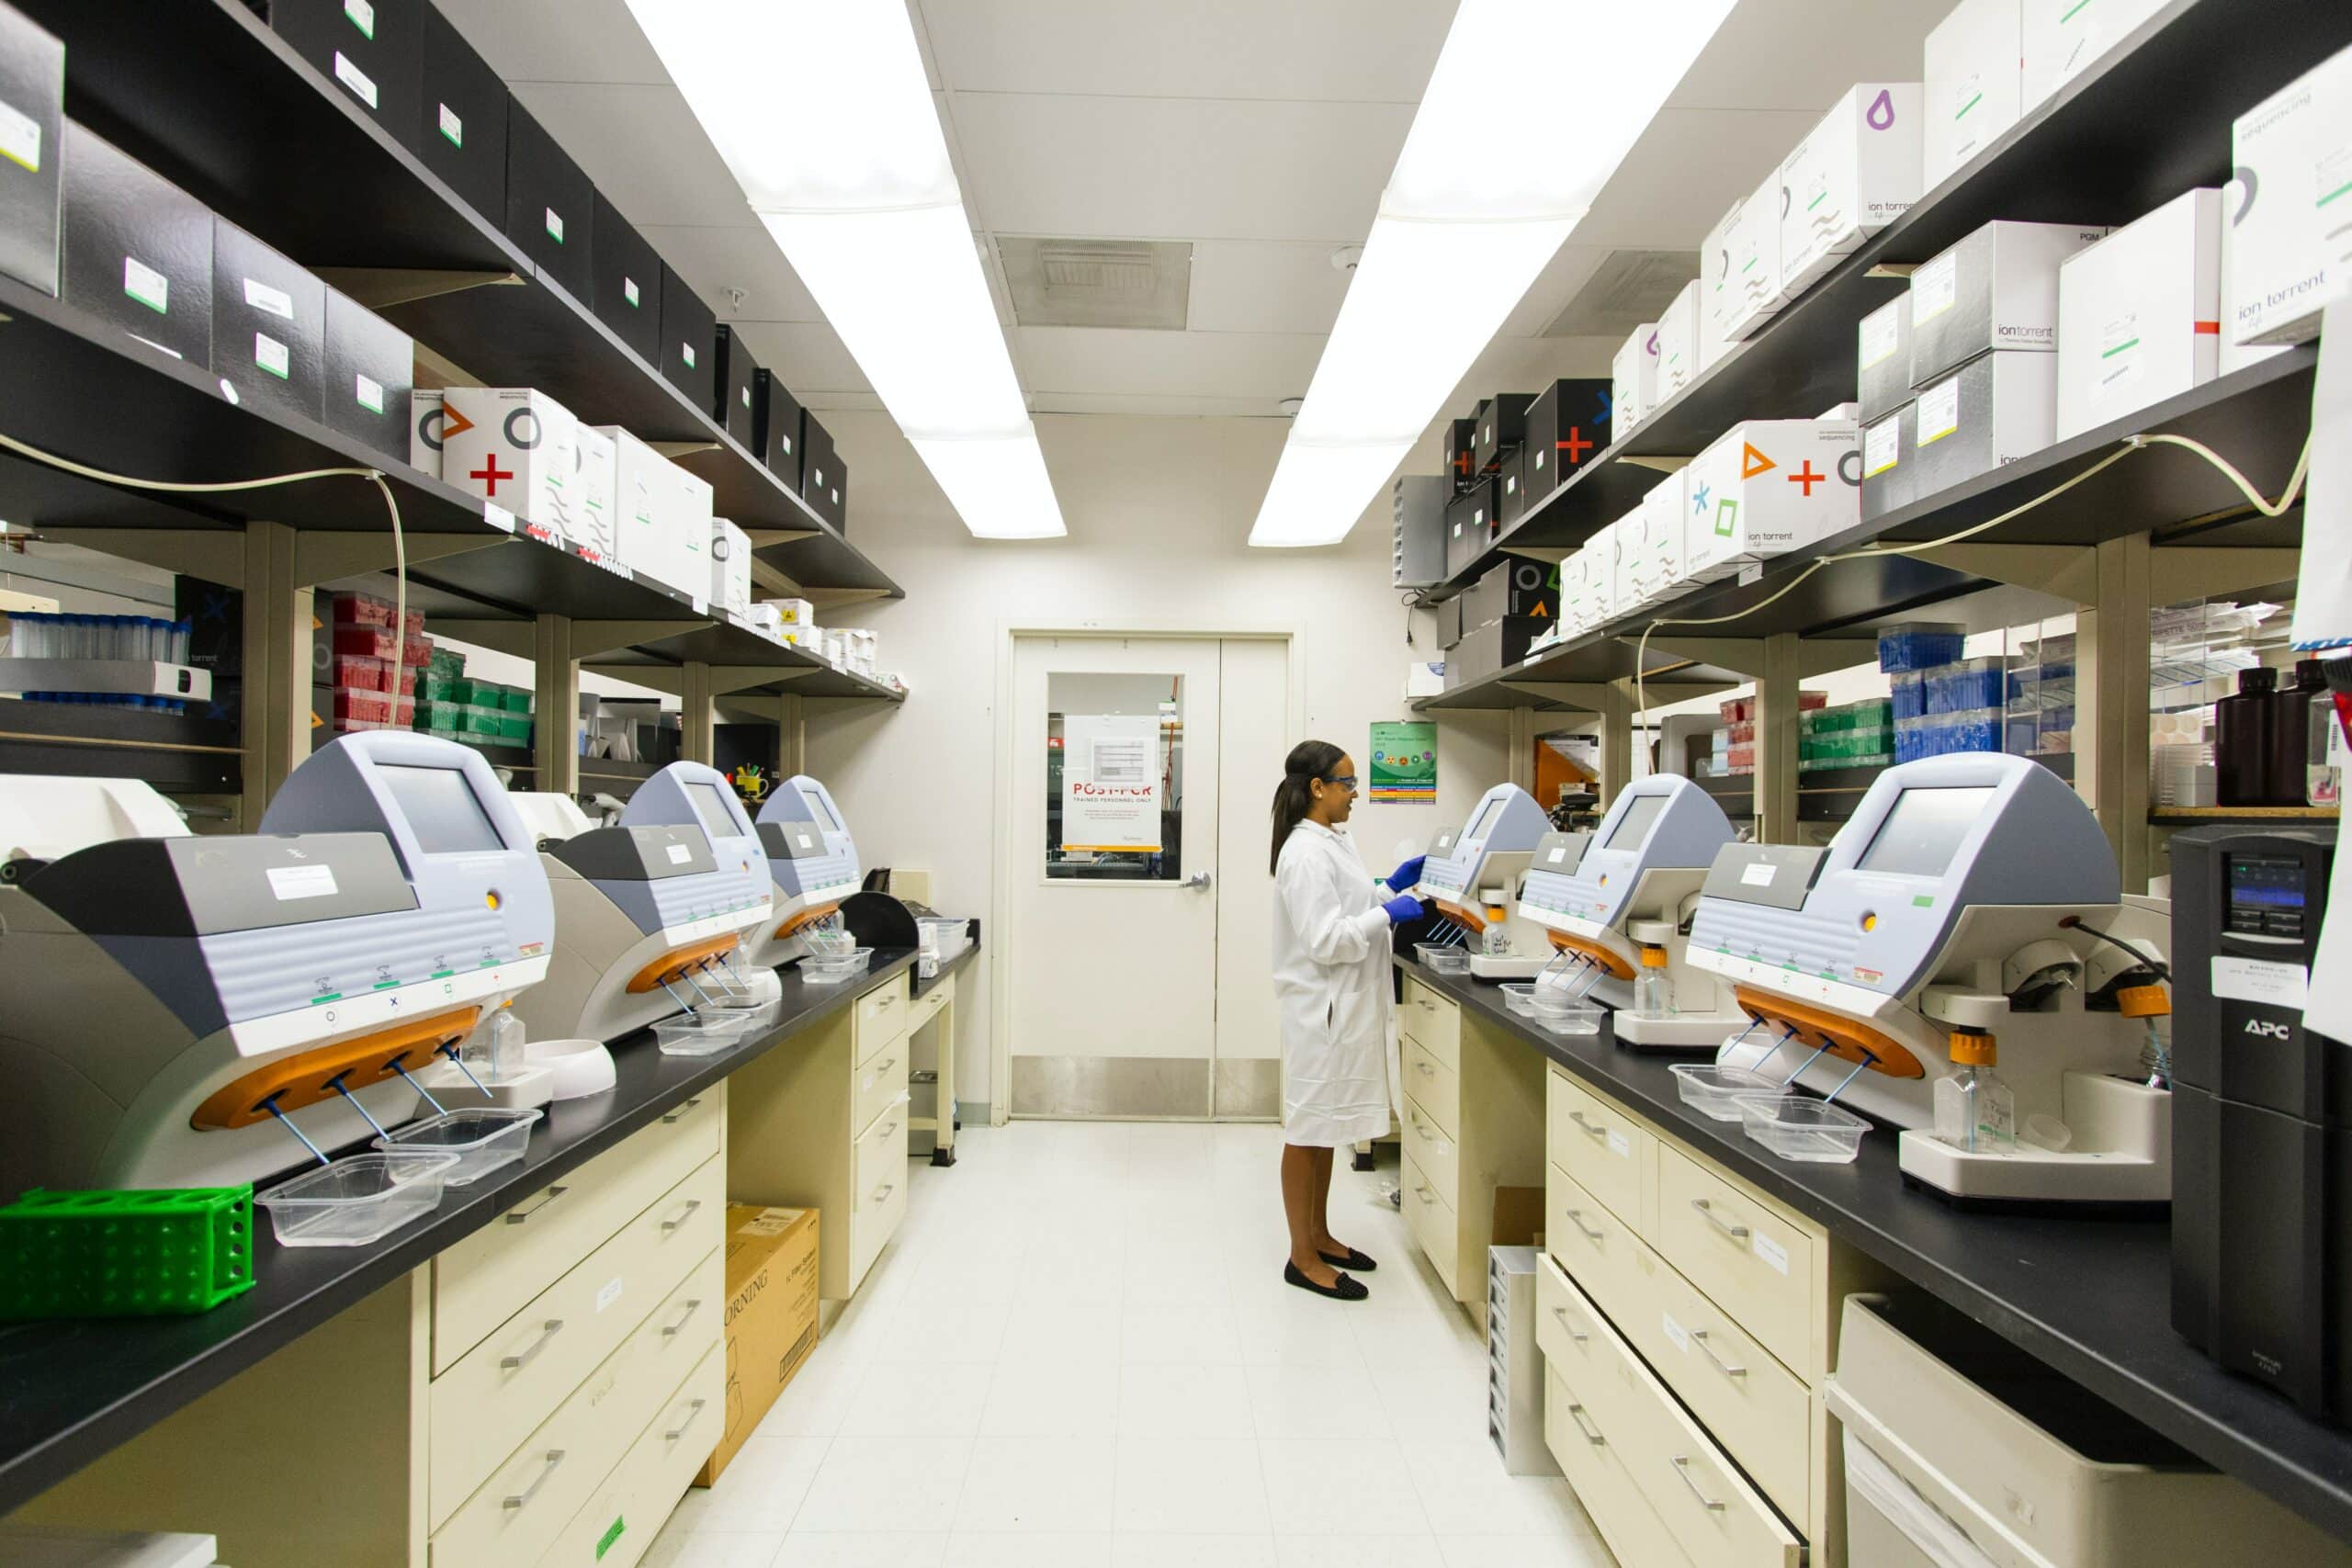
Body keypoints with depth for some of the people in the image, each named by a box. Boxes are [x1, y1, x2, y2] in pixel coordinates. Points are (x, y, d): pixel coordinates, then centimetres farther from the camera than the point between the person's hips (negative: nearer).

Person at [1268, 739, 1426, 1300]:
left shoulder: (1336, 841, 10)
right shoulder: (1306, 853, -20)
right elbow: (1327, 940, -24)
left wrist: (1391, 887, 10)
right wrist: (1387, 913, -17)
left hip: (1346, 1005, 10)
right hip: (1322, 1006, -10)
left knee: (1327, 1126, 19)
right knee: (1308, 1129, 3)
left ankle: (1319, 1234, 33)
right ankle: (1303, 1258, 17)